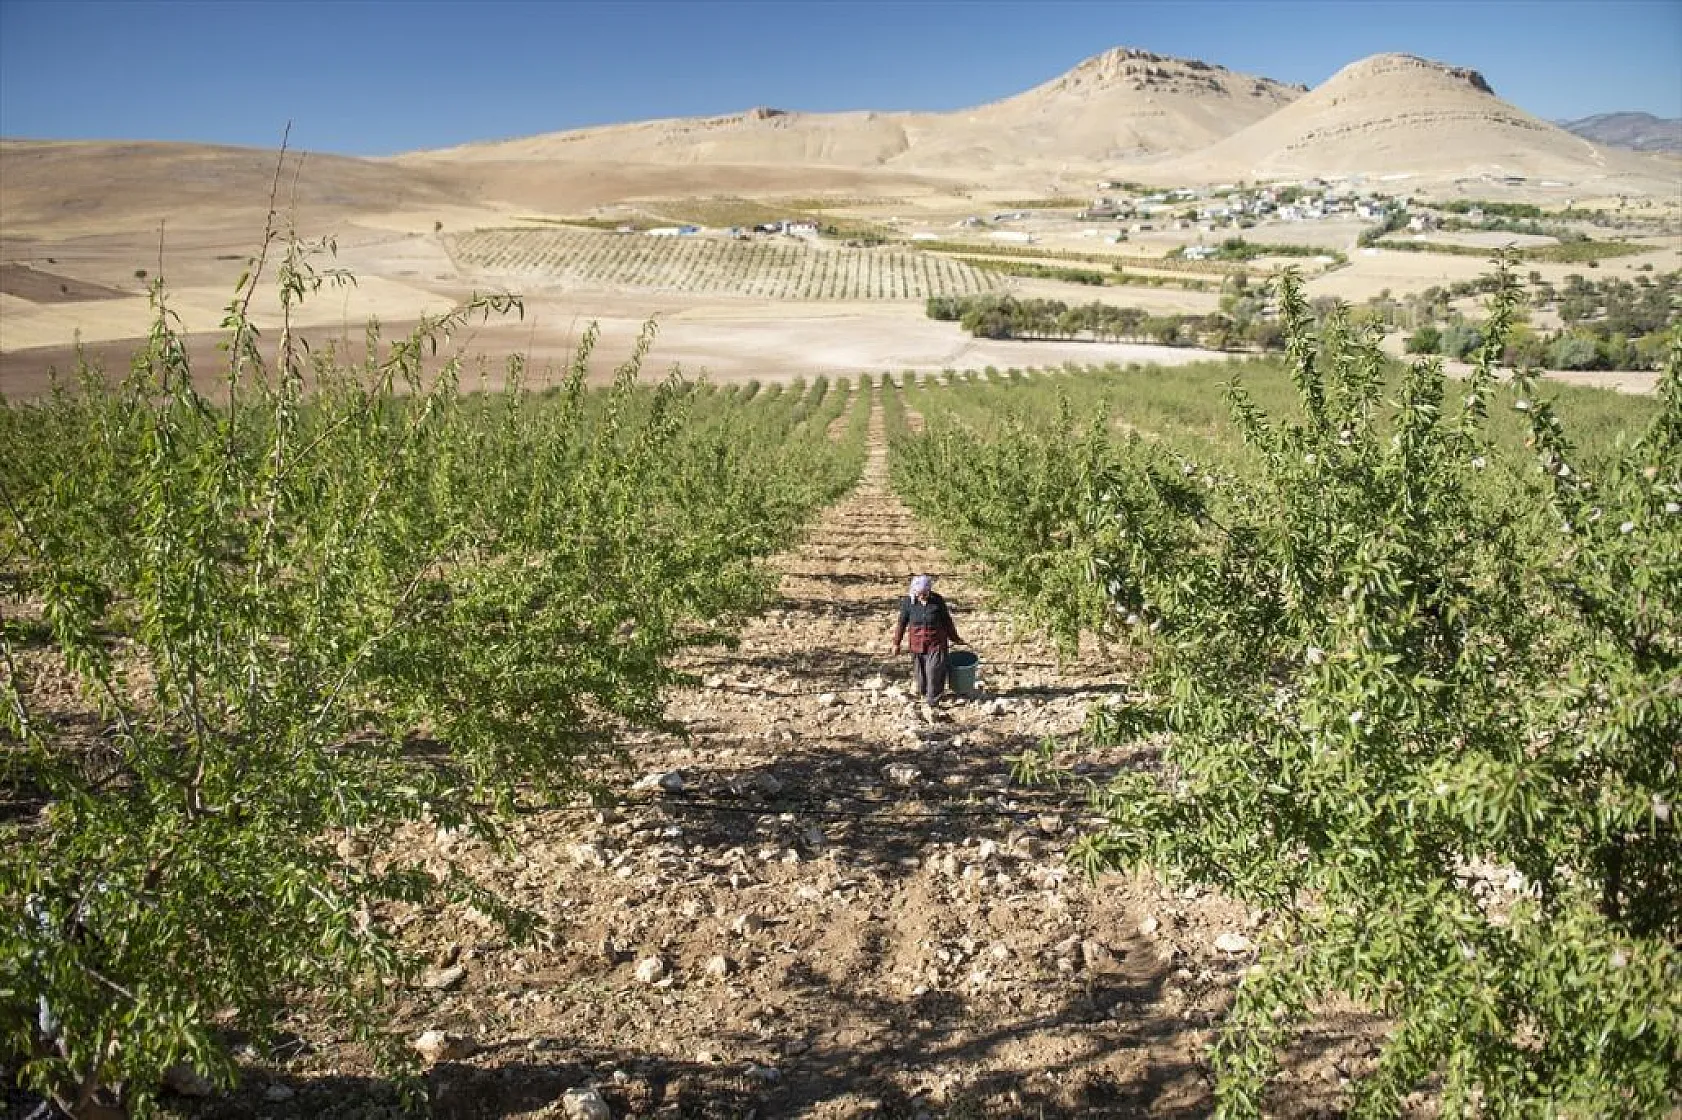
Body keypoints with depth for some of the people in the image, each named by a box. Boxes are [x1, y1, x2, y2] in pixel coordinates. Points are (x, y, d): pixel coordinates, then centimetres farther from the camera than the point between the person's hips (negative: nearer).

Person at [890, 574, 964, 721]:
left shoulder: (938, 601, -9)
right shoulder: (907, 602, -8)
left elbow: (947, 621, 4)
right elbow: (902, 623, 3)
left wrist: (955, 638, 12)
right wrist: (896, 643, 8)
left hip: (936, 643, -1)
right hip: (917, 644, 2)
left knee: (935, 673, -7)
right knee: (920, 672, 12)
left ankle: (929, 705, -2)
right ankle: (924, 695, 36)